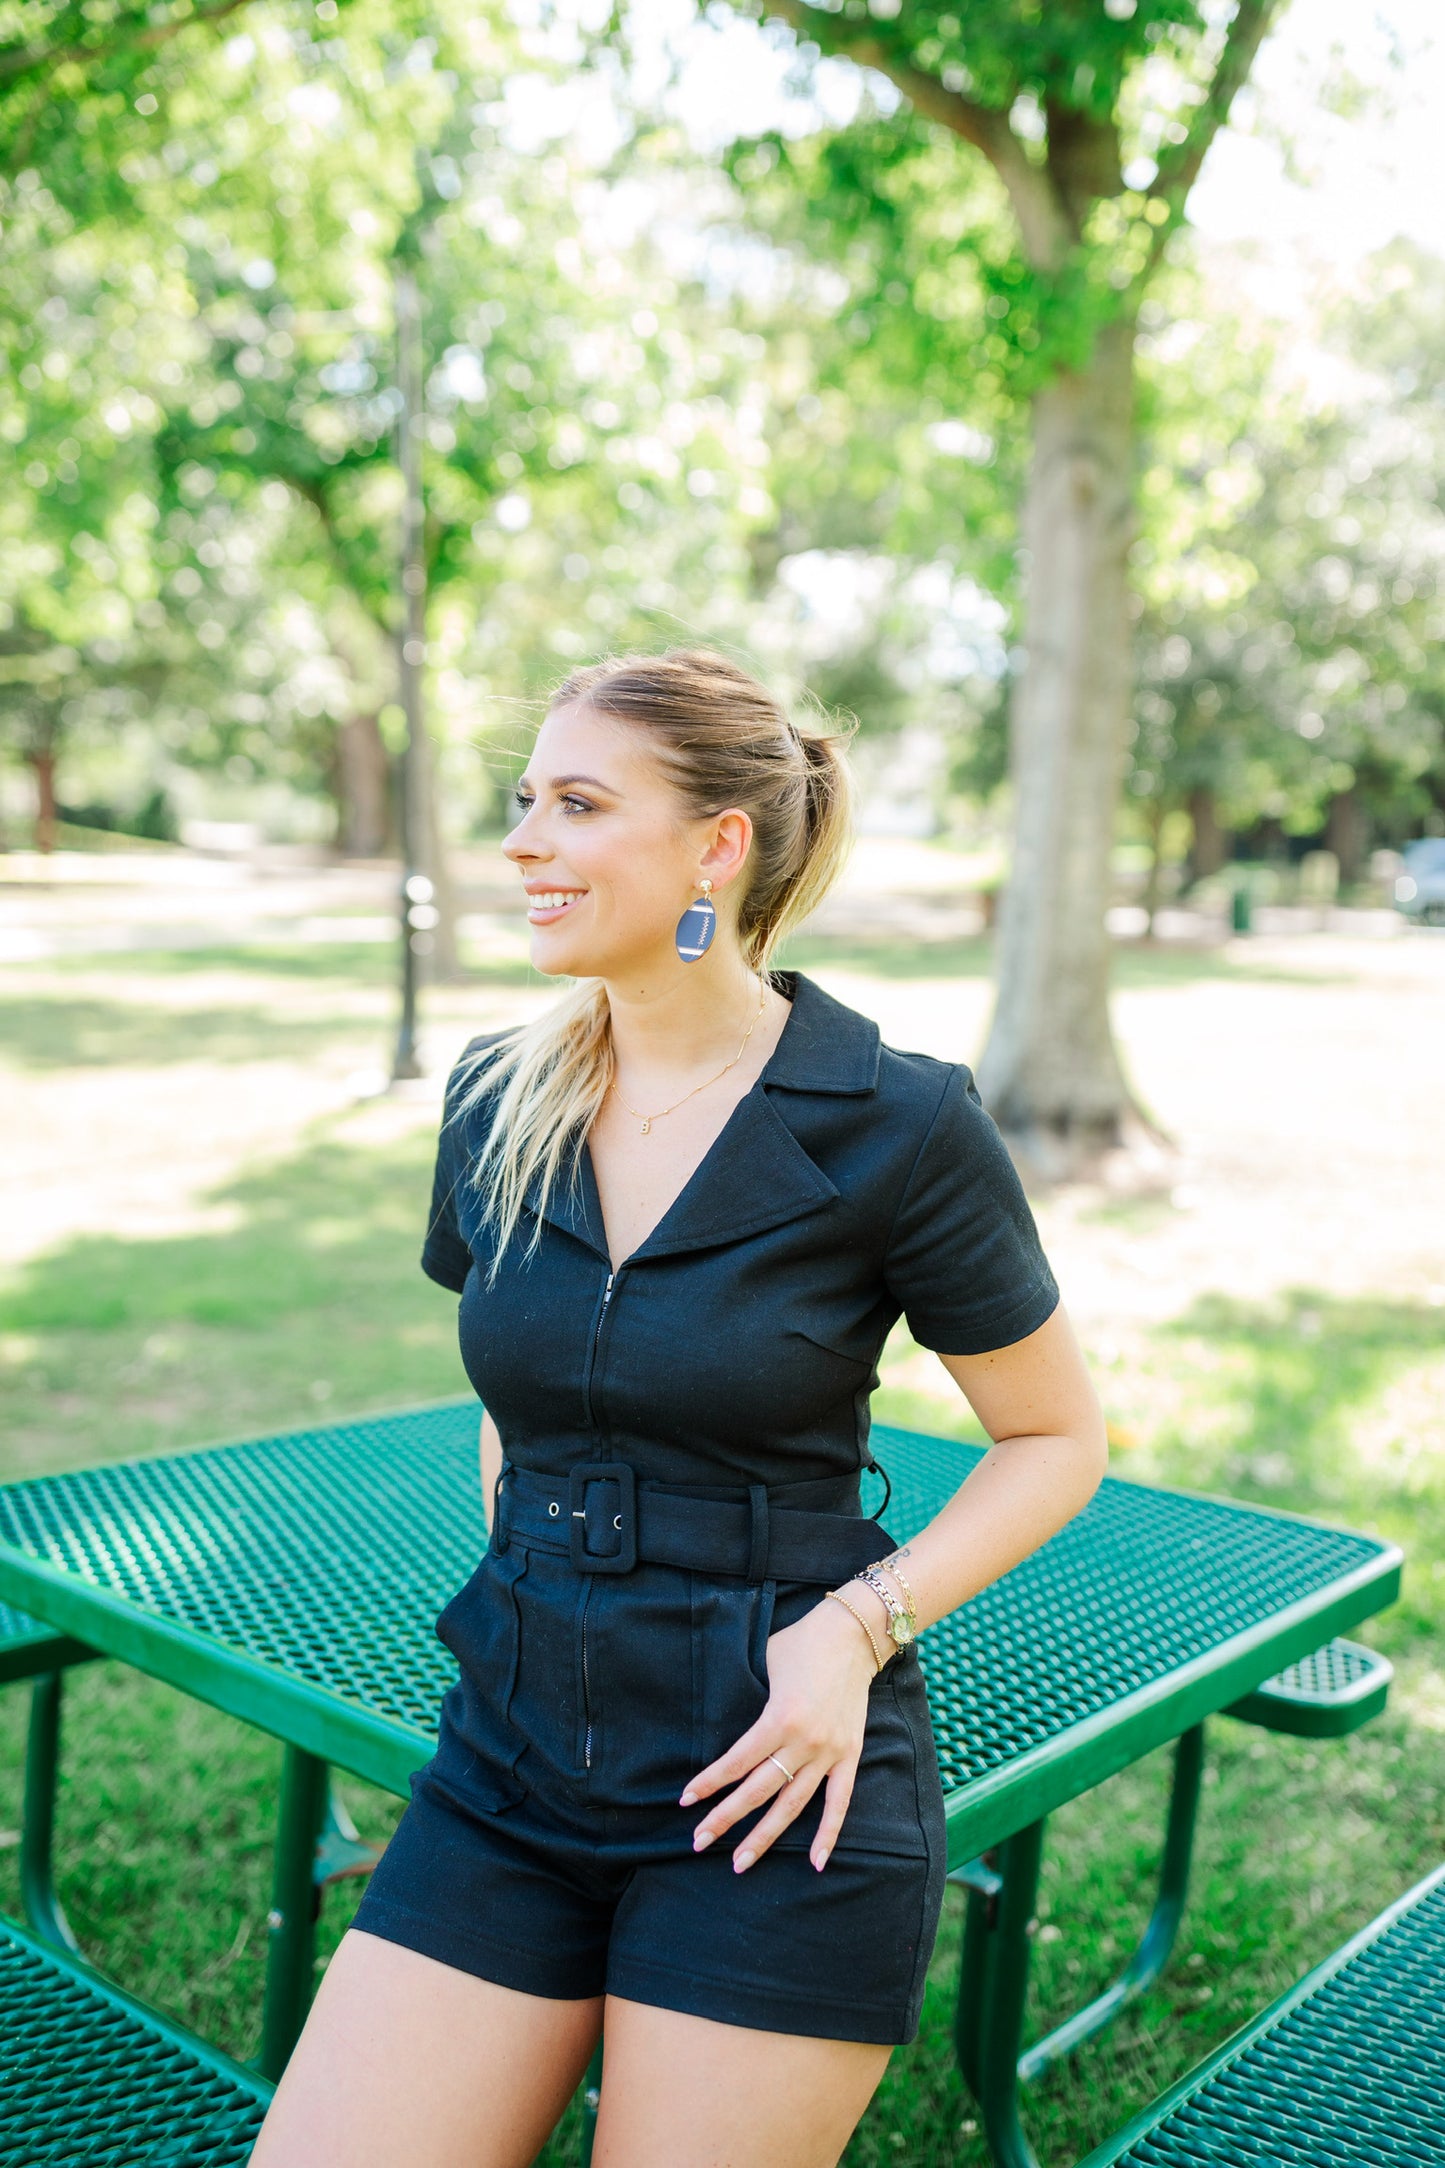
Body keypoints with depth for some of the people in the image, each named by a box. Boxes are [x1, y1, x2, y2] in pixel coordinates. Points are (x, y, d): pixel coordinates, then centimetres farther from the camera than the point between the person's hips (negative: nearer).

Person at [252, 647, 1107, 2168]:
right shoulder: (493, 1098, 2)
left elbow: (1058, 1440, -3)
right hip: (512, 1764, 5)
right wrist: (511, 1522, 7)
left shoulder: (897, 1124, -13)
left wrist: (860, 1623, -14)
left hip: (771, 1786, -4)